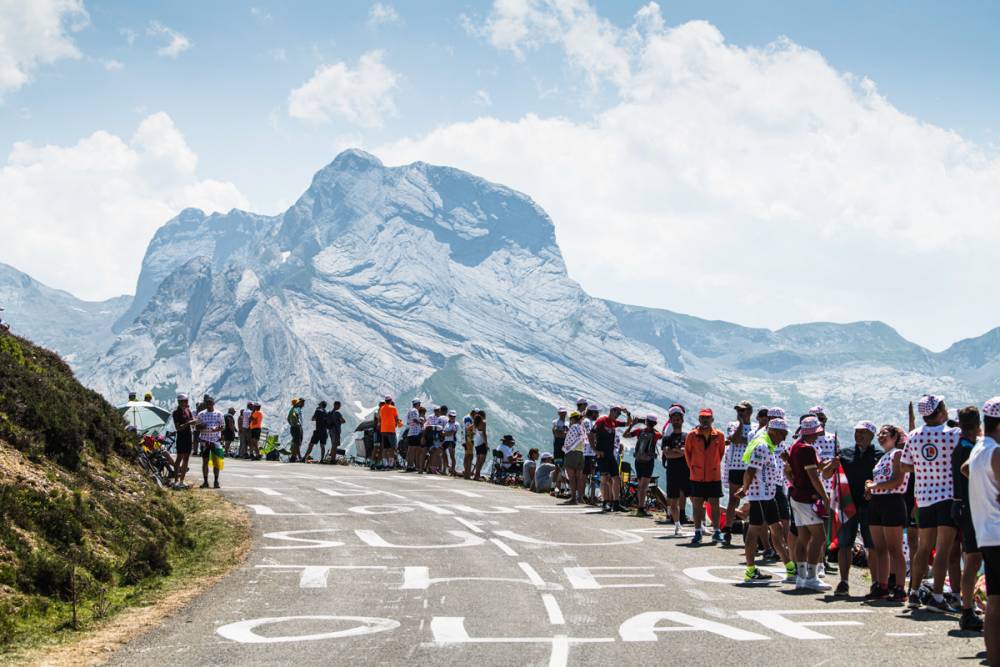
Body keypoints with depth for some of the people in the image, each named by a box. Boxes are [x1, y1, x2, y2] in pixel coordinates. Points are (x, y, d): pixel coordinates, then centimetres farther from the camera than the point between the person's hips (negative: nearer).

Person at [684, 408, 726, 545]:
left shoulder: (719, 435, -1)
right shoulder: (692, 435, -2)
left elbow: (722, 452, 12)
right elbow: (687, 452, 10)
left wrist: (716, 466, 10)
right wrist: (692, 467, 9)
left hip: (714, 476, 0)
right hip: (697, 477, 0)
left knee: (714, 504, 4)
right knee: (697, 504, 3)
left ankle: (717, 532, 10)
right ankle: (698, 532, 9)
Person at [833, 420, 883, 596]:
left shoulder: (879, 454, 3)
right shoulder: (846, 453, 12)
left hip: (870, 504, -3)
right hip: (848, 503, 3)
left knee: (874, 546, 2)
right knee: (844, 545, 2)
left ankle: (876, 583, 10)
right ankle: (844, 583, 7)